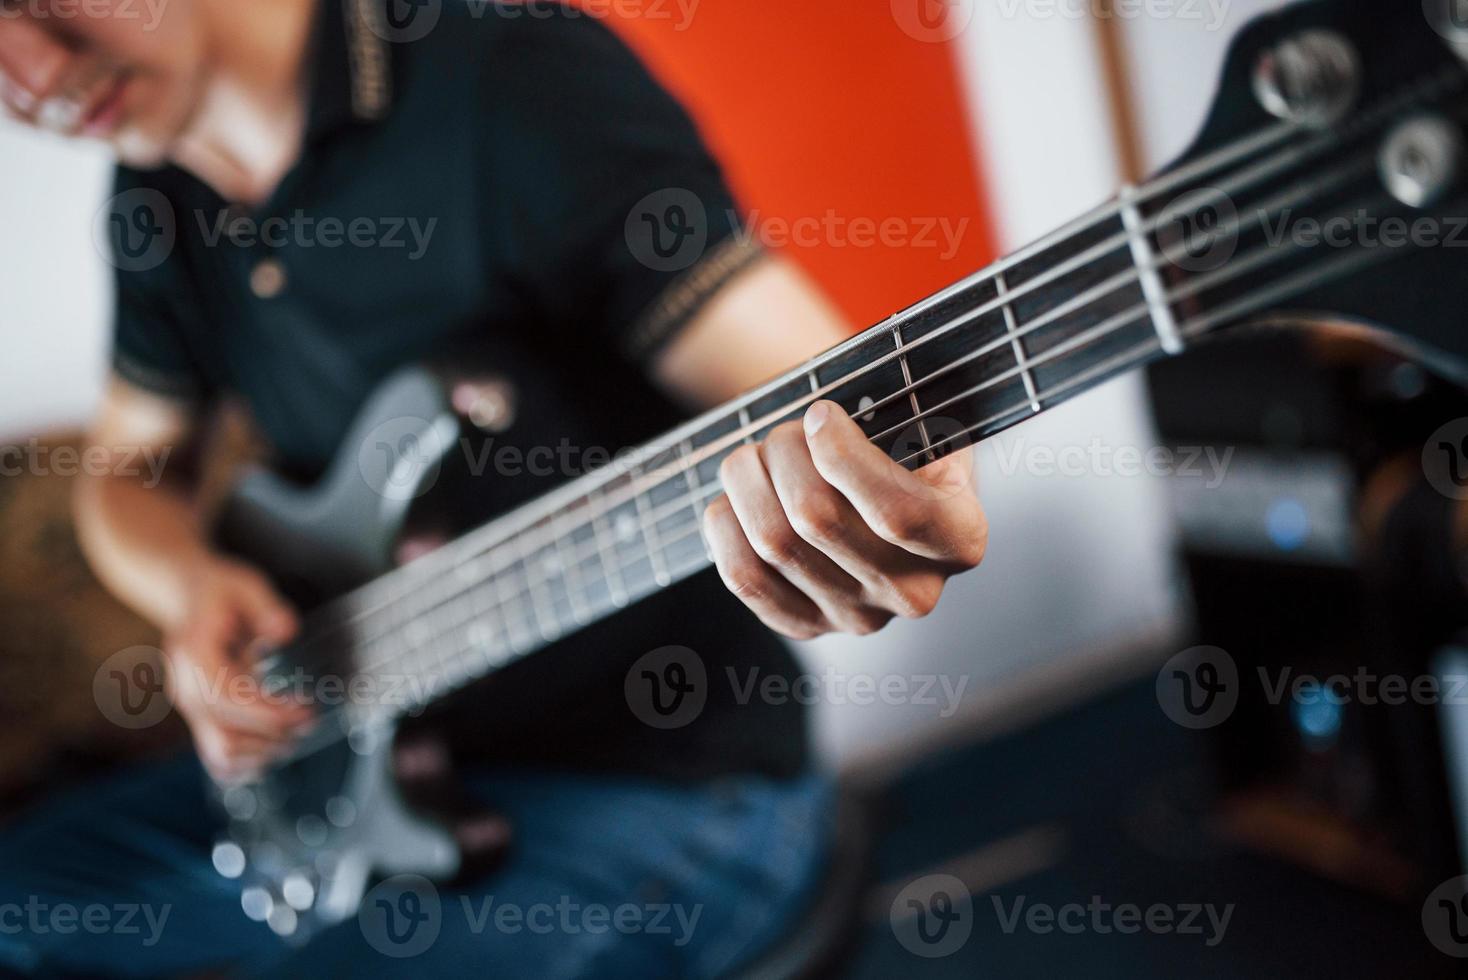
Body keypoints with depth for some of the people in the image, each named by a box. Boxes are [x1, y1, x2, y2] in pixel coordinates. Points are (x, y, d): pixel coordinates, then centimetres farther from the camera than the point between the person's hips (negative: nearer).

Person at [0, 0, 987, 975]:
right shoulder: (159, 189, 3)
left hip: (664, 782, -7)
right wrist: (192, 585, -5)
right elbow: (127, 471, 17)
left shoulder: (520, 80, -19)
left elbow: (823, 408, -24)